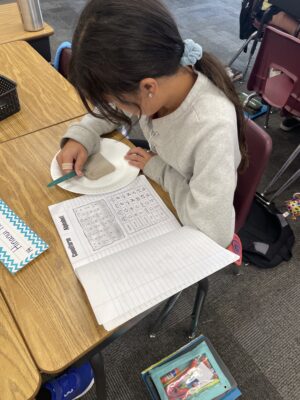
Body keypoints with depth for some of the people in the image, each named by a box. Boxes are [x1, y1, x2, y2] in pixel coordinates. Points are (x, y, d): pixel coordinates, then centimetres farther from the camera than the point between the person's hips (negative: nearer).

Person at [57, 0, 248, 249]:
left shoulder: (212, 128, -40)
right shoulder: (165, 78, -20)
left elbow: (216, 235, -36)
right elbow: (111, 107, 2)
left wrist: (159, 170, -26)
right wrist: (81, 135, -16)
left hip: (184, 226, -5)